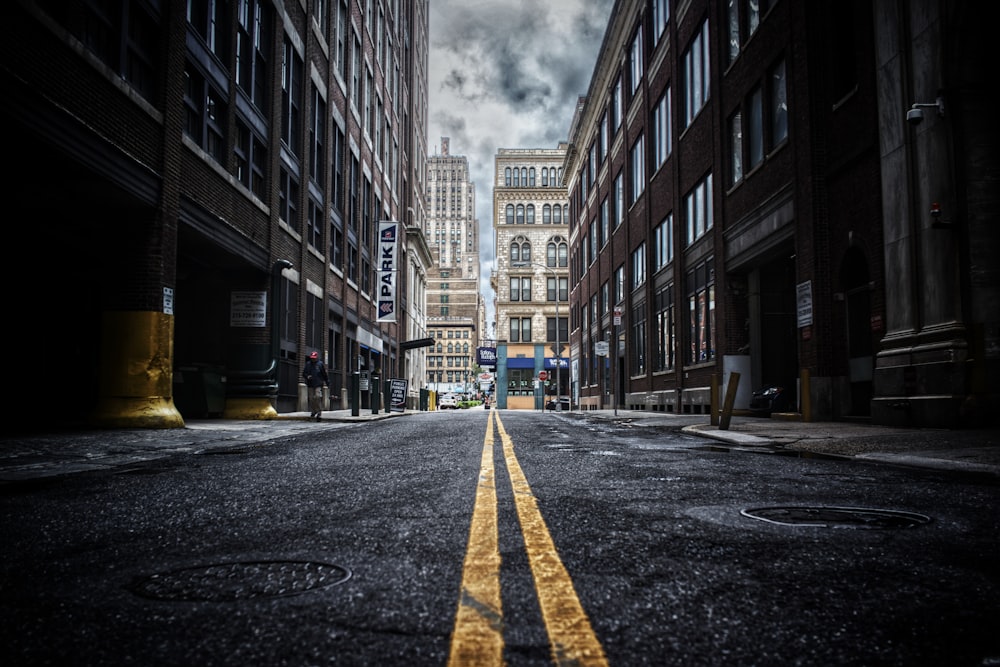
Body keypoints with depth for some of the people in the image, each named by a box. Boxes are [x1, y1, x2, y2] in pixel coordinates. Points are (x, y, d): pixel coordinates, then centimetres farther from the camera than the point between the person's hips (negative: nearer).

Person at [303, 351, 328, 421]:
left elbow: (324, 374, 9)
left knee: (318, 397, -16)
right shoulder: (308, 364, 10)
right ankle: (313, 412, 19)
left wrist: (327, 382, 12)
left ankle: (319, 412, -11)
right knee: (311, 398, 5)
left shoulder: (320, 364, 3)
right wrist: (307, 376, -7)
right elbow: (304, 373, 14)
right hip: (310, 385, 3)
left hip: (318, 384, -3)